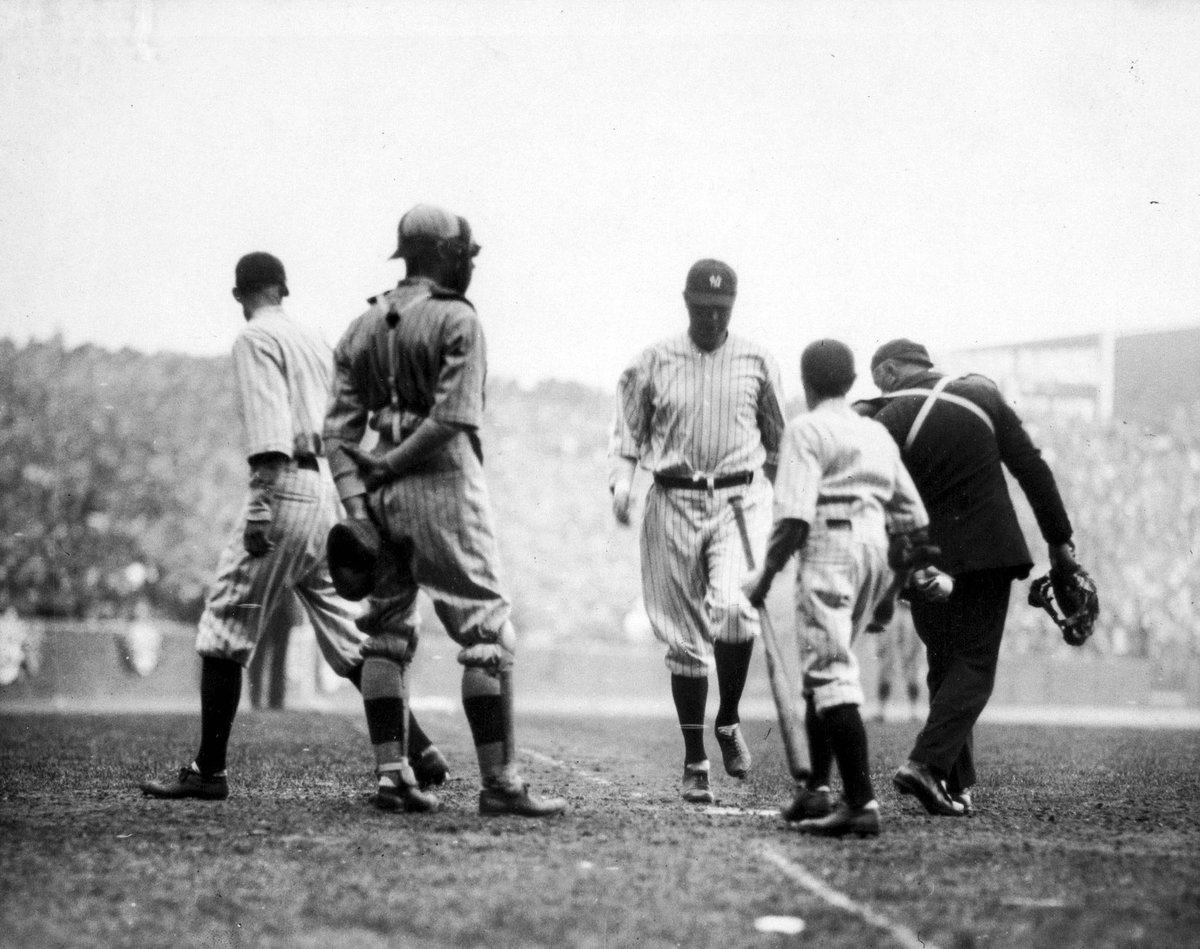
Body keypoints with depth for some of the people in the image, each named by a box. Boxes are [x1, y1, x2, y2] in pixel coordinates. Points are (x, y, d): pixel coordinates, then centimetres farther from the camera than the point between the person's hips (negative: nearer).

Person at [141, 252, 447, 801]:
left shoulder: (256, 340, -3)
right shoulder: (316, 342, 21)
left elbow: (268, 428, -16)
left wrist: (259, 503, -22)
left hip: (286, 487, -8)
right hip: (330, 492, 8)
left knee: (224, 630, -3)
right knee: (349, 641, 11)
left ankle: (209, 771, -5)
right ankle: (417, 751, 6)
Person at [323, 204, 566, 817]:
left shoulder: (362, 328, 11)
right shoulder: (456, 320, -7)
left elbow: (339, 429, 5)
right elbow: (452, 418, -17)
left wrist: (357, 503, 0)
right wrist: (388, 464, -7)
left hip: (382, 493, 6)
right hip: (443, 487, -6)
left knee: (386, 636, 13)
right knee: (488, 637, -3)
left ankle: (391, 775, 10)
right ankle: (499, 783, -6)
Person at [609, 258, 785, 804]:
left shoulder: (757, 362, 7)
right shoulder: (653, 364, 5)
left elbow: (778, 439, 16)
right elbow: (626, 433, 8)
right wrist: (621, 482, -10)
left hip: (740, 498, -1)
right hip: (673, 501, 1)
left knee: (733, 606, -25)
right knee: (684, 636, 3)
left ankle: (729, 721, 0)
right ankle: (694, 764, 12)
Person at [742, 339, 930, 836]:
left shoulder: (806, 430, -2)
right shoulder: (877, 433, 20)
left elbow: (795, 515, -13)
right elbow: (914, 517, 18)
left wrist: (765, 575, -7)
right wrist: (905, 575, 30)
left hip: (829, 546, -8)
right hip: (875, 548, 8)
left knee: (830, 671, -11)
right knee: (823, 666, 18)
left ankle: (861, 802, -20)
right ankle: (817, 790, 18)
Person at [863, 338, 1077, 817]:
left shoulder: (887, 422, -3)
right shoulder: (981, 394, 3)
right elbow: (1032, 468, 2)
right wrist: (1059, 540, 8)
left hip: (925, 558, 1)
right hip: (987, 552, -1)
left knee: (945, 667, 14)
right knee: (975, 666, 0)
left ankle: (957, 785, 11)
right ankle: (927, 763, -18)